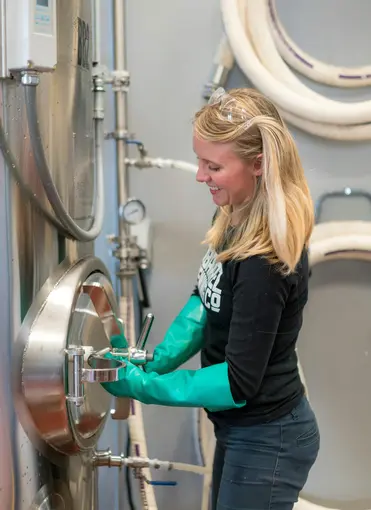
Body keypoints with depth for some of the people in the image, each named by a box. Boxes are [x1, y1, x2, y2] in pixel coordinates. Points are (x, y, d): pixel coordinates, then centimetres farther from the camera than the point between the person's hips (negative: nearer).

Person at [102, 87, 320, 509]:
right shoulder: (234, 217, -3)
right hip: (240, 430, 9)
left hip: (267, 442, -9)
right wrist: (159, 358, -5)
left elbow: (239, 384, -25)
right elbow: (206, 300, 9)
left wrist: (141, 385, -21)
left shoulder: (266, 259, -30)